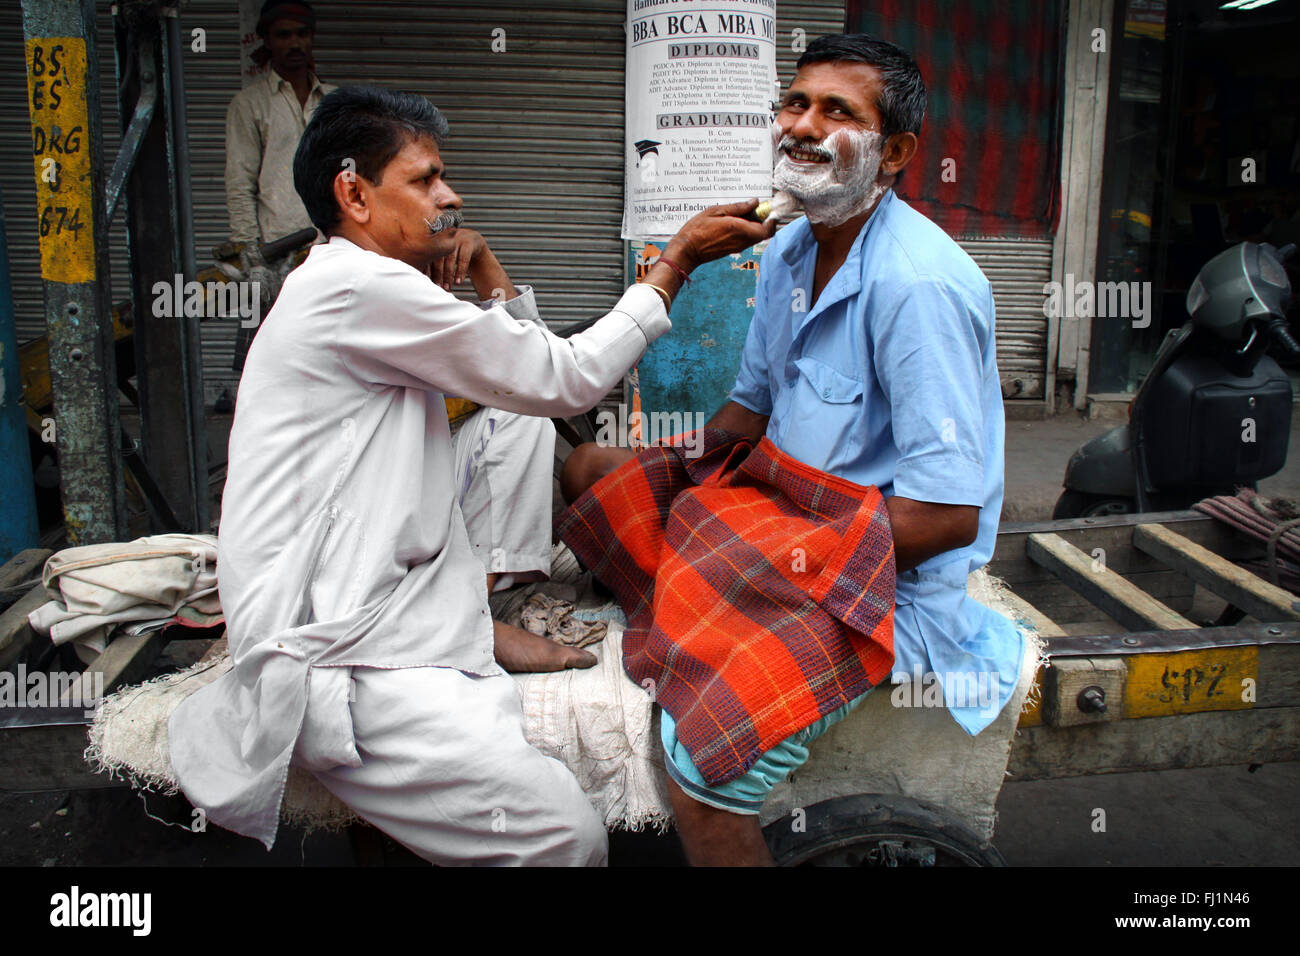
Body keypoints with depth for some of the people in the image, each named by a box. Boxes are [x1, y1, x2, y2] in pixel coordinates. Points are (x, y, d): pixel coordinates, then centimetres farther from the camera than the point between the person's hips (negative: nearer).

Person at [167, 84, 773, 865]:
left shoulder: (354, 294, 17)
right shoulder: (356, 284, -15)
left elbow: (523, 366, 22)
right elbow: (564, 380, -13)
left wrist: (486, 267, 7)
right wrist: (677, 261, -5)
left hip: (378, 589, 11)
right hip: (333, 659, -10)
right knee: (570, 837, -19)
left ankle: (479, 619, 11)